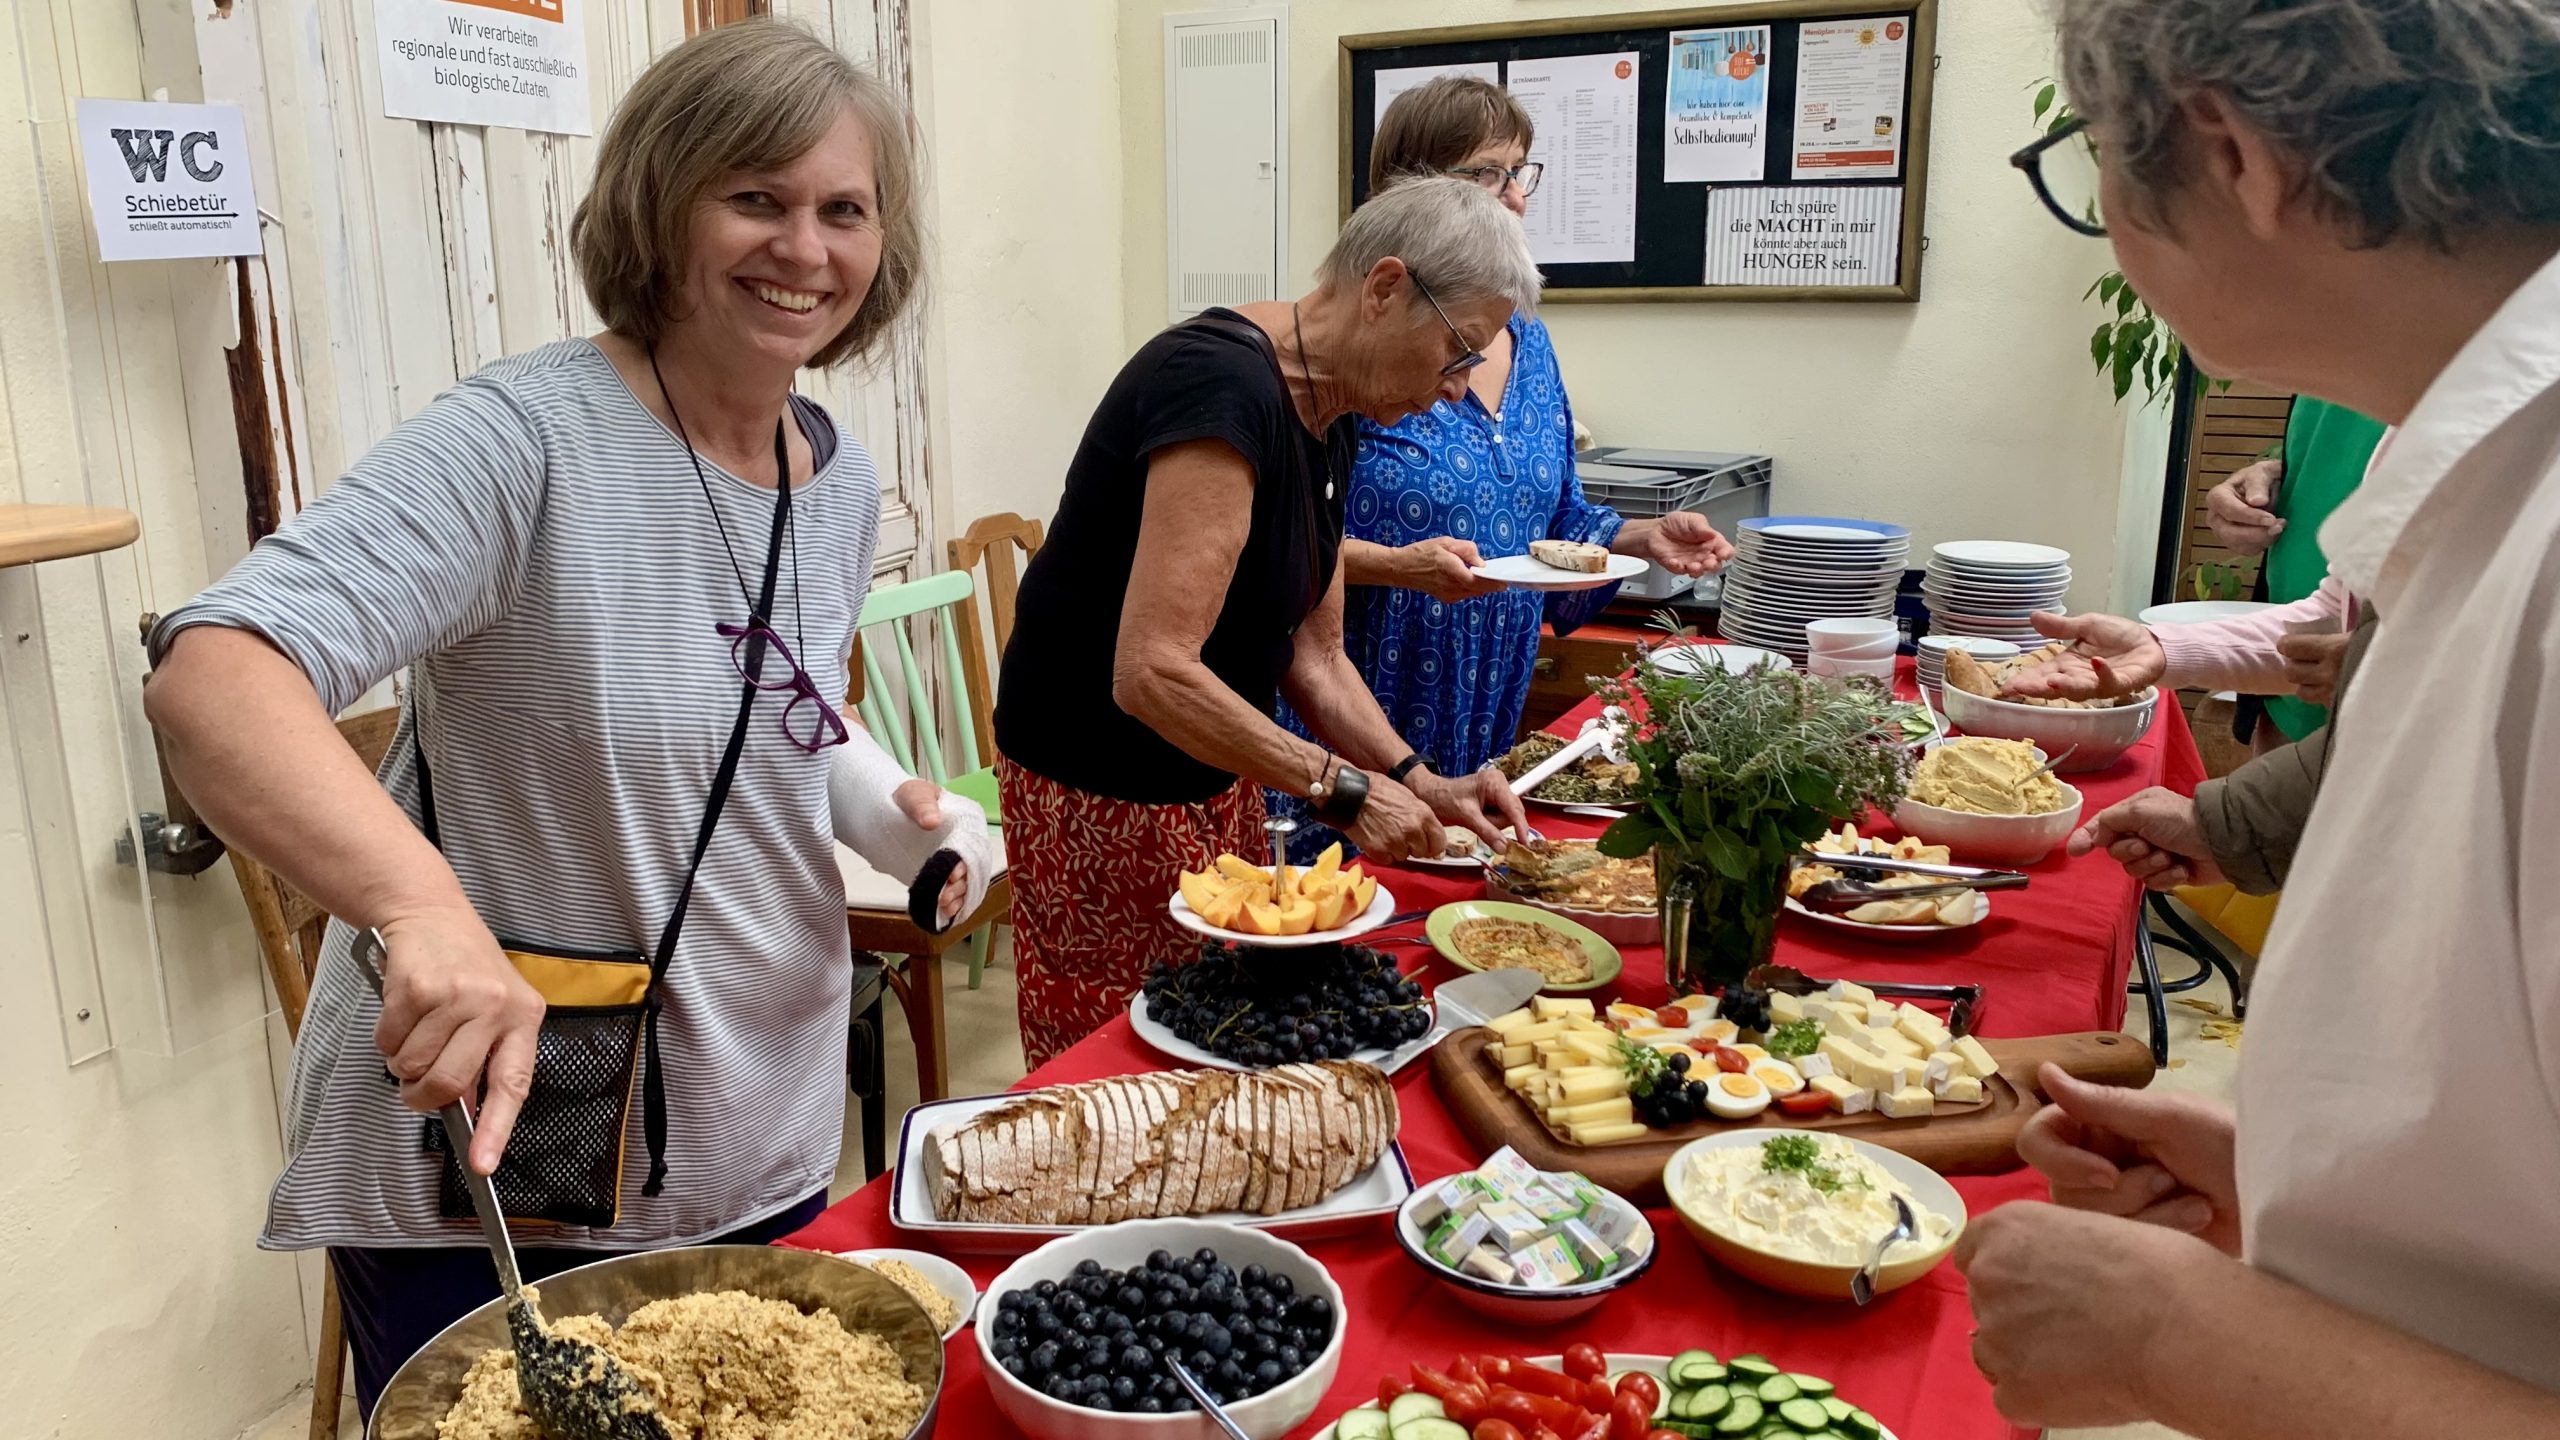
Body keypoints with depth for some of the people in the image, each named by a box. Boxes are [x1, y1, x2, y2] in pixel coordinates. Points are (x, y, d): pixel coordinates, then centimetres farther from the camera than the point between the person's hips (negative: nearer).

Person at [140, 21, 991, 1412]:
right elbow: (210, 676, -32)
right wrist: (426, 908, -48)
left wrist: (891, 810, -4)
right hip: (483, 1153, -6)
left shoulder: (842, 482, 1)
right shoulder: (523, 440, -21)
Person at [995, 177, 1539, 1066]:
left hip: (1216, 788, 9)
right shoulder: (1223, 389, -25)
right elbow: (1154, 673, -30)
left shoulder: (1327, 422, 5)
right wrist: (1341, 790, -25)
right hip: (1102, 800, -9)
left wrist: (1421, 783, -3)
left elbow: (1312, 654, 9)